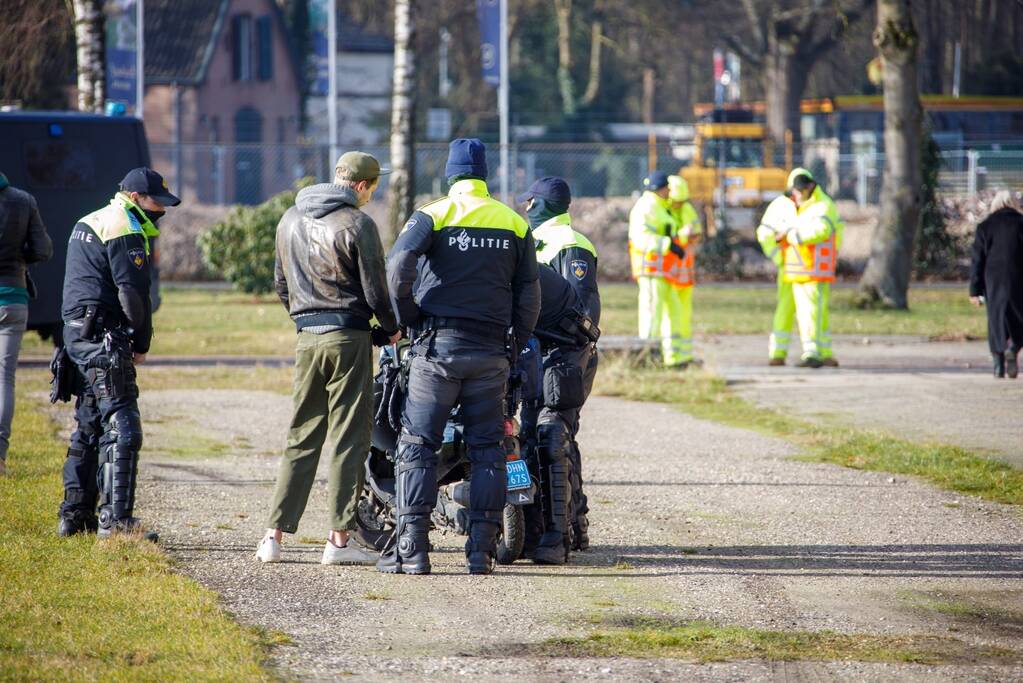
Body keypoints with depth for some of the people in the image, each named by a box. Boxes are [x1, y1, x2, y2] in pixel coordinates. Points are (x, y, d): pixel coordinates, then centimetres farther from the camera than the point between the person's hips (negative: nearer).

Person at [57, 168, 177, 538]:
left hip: (76, 333, 10)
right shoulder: (125, 232, -11)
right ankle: (115, 518, -15)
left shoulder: (88, 224, 21)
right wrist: (142, 343, -2)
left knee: (88, 425, 16)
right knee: (122, 427, -10)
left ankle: (74, 514, 20)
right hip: (104, 339, -10)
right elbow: (133, 293, -15)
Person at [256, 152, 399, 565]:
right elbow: (374, 290, -9)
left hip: (307, 339, 6)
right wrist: (392, 329, 8)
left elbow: (281, 282, 19)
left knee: (301, 437, 11)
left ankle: (275, 534, 5)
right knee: (348, 438, -1)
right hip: (349, 338, -6)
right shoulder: (356, 225, -11)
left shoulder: (290, 220, 11)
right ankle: (339, 540, -3)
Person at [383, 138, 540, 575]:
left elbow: (398, 268, -16)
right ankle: (482, 550, 3)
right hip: (491, 351, 3)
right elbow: (529, 294, 7)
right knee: (487, 448, 7)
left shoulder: (432, 216, -2)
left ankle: (411, 548, -7)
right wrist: (514, 347, 16)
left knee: (417, 445, 0)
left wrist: (407, 319, -1)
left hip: (438, 346, -3)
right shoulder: (514, 223, 9)